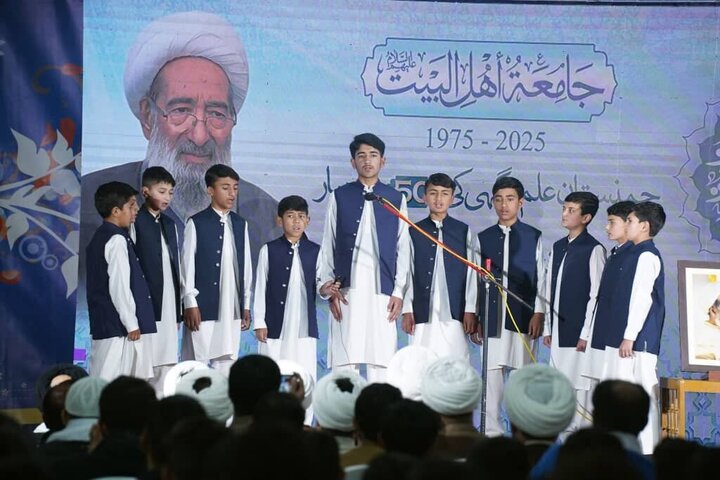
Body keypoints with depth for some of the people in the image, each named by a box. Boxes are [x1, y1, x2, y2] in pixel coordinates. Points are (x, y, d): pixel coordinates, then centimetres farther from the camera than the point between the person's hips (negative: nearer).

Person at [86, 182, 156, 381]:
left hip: (103, 324, 10)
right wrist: (131, 323, -13)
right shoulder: (117, 240, -14)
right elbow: (119, 286, -18)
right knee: (110, 381, -9)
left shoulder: (100, 237, 16)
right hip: (118, 327, -10)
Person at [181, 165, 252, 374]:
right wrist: (190, 303, -8)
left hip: (232, 308, 5)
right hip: (203, 306, -4)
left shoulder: (240, 224, 11)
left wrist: (246, 305, 11)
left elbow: (246, 265, 13)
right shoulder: (196, 223, -3)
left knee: (227, 362, 6)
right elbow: (188, 265, -4)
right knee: (197, 364, -3)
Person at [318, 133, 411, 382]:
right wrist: (329, 286, 0)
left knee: (381, 360, -2)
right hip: (346, 291, 0)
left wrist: (398, 292, 2)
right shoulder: (339, 197, 9)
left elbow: (403, 249, 9)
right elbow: (328, 246, 8)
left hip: (382, 291, 1)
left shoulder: (396, 199, 11)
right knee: (344, 358, -4)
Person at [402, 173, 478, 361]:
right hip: (422, 313, 0)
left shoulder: (463, 231, 9)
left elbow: (471, 273, 6)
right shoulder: (415, 232, 9)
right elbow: (408, 273, 8)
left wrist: (470, 310, 0)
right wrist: (407, 310, 1)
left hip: (454, 312, 0)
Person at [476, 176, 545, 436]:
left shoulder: (533, 237, 7)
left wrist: (539, 313, -5)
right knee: (492, 371, -2)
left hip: (523, 317, -2)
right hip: (491, 317, 2)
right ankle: (492, 429, 2)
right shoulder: (483, 238, 12)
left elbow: (541, 278, 4)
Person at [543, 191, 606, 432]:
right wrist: (547, 328, 14)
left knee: (580, 386, -7)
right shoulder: (558, 247, 14)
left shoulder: (593, 249, -7)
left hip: (579, 333, -7)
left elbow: (596, 294, -10)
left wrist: (586, 334, -13)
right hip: (558, 331, 7)